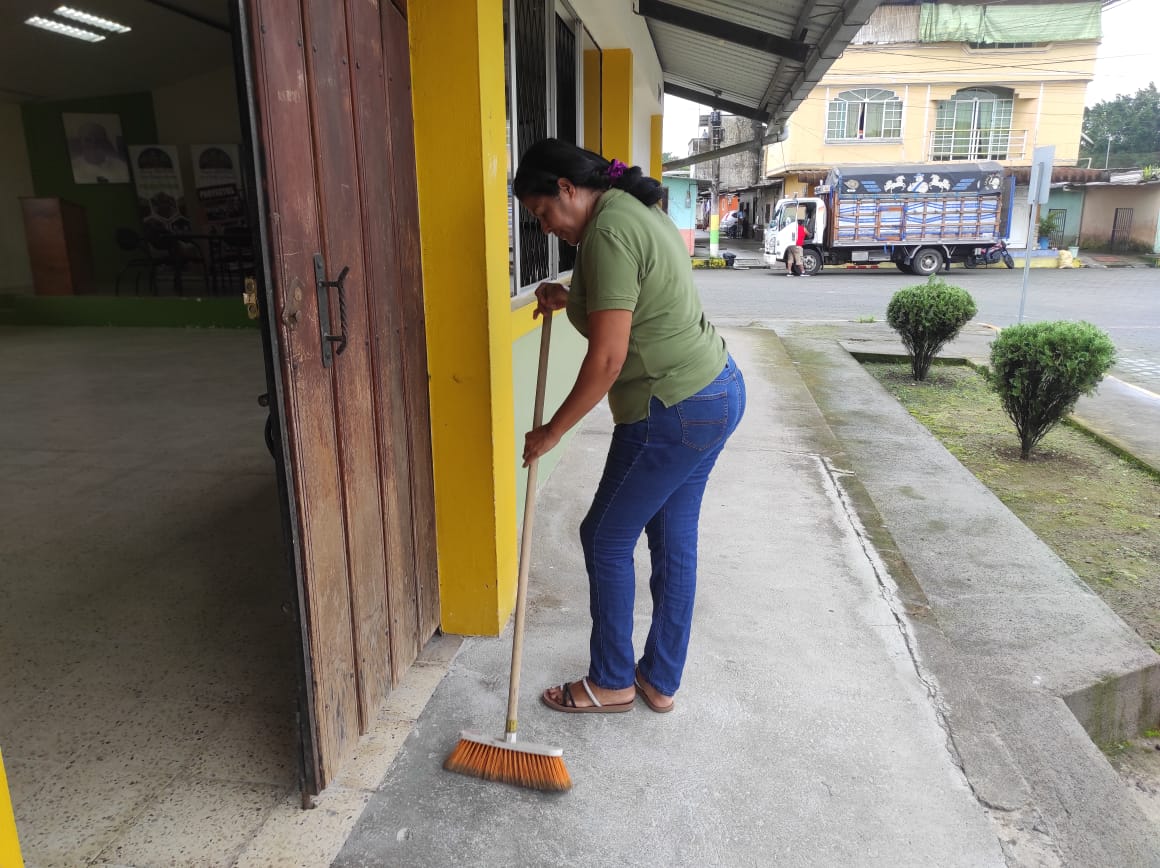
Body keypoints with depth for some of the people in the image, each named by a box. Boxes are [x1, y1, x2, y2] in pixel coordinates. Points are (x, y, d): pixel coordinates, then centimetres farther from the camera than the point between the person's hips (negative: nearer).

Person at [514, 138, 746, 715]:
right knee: (674, 540, 16)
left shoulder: (606, 234, -19)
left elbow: (607, 358, -23)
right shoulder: (638, 210, 13)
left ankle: (611, 682, 23)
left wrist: (550, 432, -13)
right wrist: (572, 298, 14)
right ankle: (660, 681, 31)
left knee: (607, 538, 6)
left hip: (673, 413, -10)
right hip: (718, 391, 10)